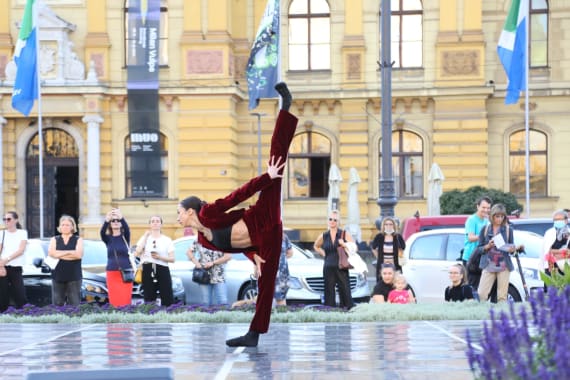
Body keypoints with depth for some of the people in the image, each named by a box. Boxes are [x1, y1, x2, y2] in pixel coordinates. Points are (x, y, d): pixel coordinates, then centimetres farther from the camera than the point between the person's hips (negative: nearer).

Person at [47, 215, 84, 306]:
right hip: (58, 276, 2)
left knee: (74, 303, -5)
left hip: (74, 277, -2)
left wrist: (59, 254, -7)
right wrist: (70, 252, -8)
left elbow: (79, 254, -11)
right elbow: (51, 253, -6)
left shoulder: (78, 240, 7)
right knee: (57, 303, 0)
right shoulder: (54, 240, 13)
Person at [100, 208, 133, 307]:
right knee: (114, 301, -3)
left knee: (125, 301, -5)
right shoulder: (108, 238, 5)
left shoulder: (125, 237, 2)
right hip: (112, 273, 1)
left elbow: (127, 229, -20)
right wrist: (107, 220, -38)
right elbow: (102, 232, -17)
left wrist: (121, 217, -40)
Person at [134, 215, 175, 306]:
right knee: (149, 299, 0)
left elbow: (172, 259, 4)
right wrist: (145, 237, -2)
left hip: (163, 270, -1)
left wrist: (159, 257, -14)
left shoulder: (167, 240, 10)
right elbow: (137, 253, -3)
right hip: (148, 270, 1)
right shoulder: (144, 238, 13)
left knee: (167, 299, -11)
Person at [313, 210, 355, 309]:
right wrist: (323, 253, 12)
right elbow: (316, 246, 28)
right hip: (328, 268, 2)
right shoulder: (324, 236, 10)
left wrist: (344, 245, -13)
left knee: (345, 292, -7)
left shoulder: (344, 234, 4)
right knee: (329, 294, 2)